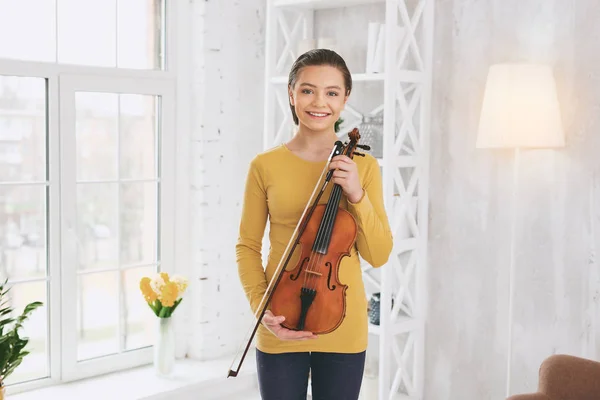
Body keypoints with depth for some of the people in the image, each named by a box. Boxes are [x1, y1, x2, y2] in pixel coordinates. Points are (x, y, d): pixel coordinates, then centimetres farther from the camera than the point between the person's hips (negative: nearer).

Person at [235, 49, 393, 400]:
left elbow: (378, 254, -2)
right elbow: (247, 247, 3)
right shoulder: (265, 166, -3)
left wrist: (357, 196, -16)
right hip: (280, 328, 0)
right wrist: (261, 305, -11)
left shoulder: (363, 166, 0)